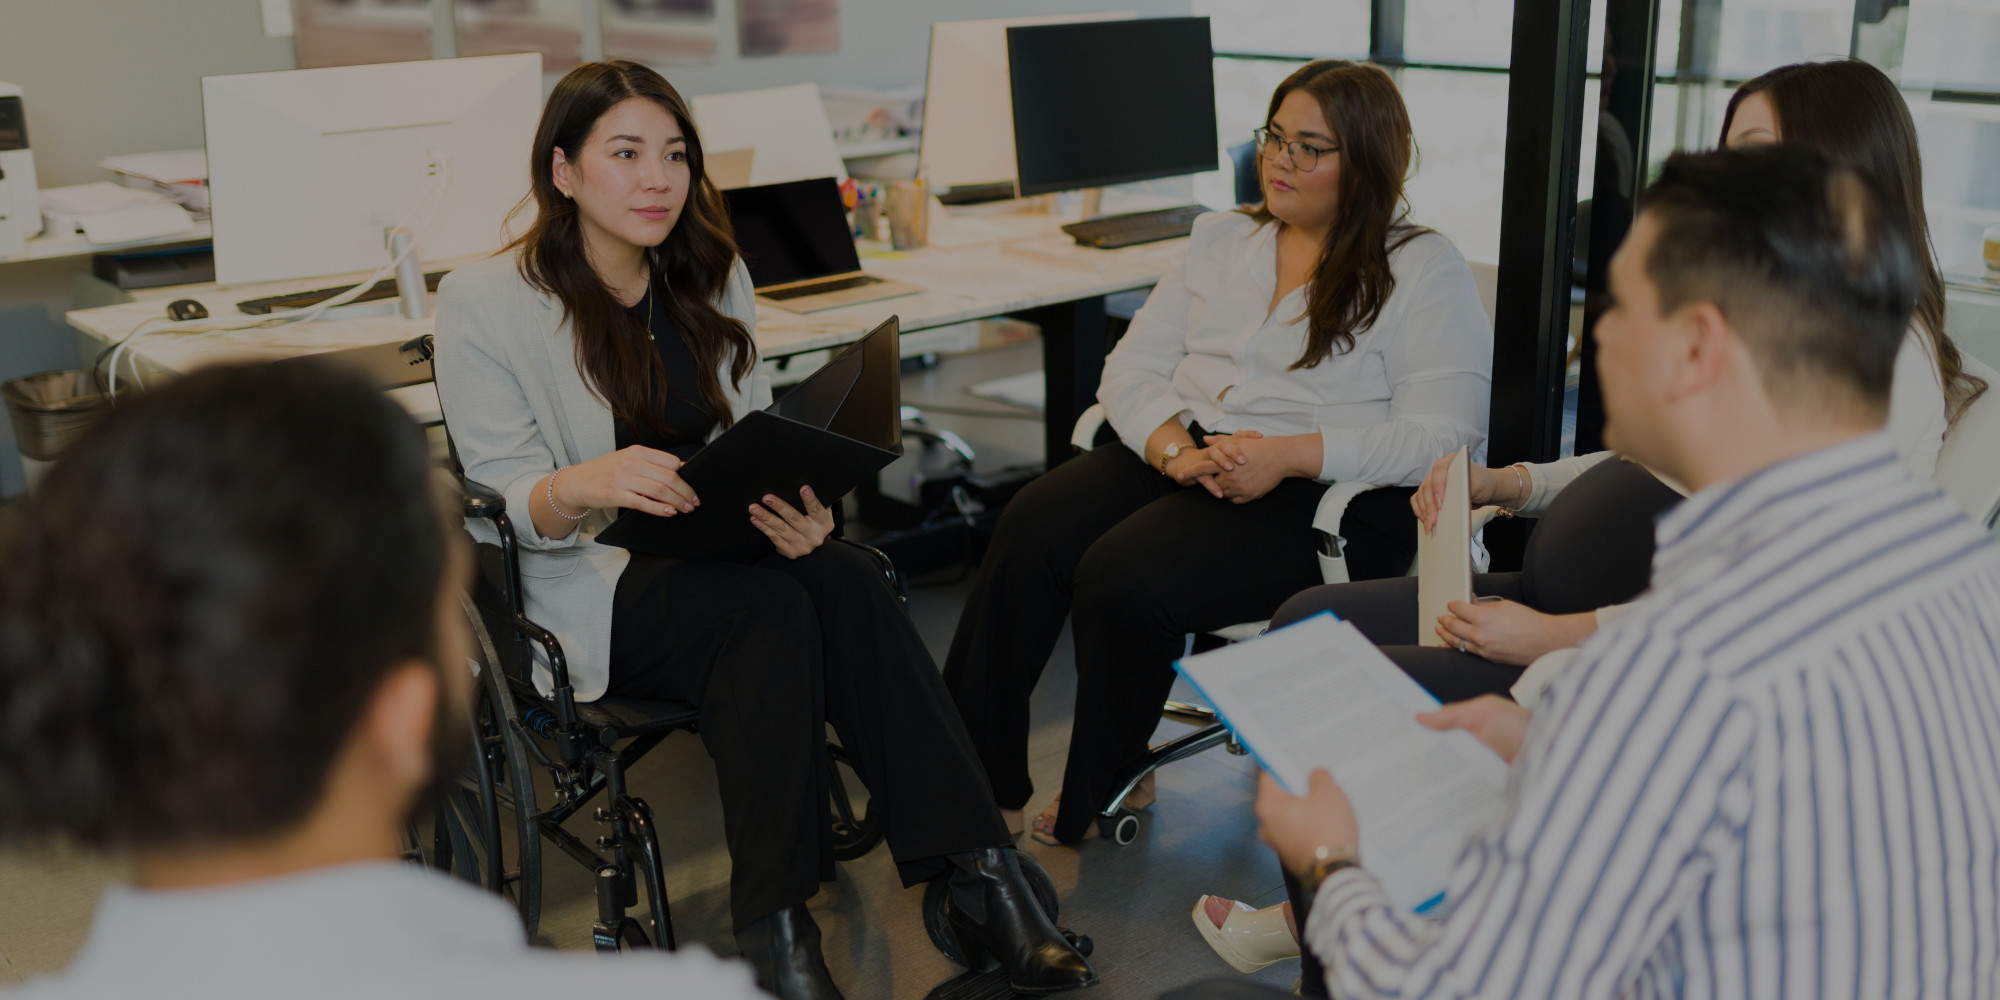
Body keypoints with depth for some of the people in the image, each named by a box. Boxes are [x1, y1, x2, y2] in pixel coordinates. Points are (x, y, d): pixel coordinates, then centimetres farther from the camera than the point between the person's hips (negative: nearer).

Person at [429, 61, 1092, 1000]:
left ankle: (976, 874, -31)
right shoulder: (483, 302, -5)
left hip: (714, 556, 4)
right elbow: (509, 505, -10)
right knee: (774, 605, -34)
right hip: (581, 586, -4)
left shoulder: (712, 277, 12)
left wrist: (796, 508, -16)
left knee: (845, 578, -30)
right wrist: (584, 487, -35)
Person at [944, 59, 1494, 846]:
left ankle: (1095, 801, -6)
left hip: (1326, 493, -5)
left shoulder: (1424, 271, 0)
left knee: (1123, 576, -29)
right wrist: (1172, 447, -10)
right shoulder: (1222, 240, 18)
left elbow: (1441, 434, -11)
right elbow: (1133, 367, 12)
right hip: (1184, 457, 6)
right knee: (1031, 532, -23)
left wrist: (1288, 456, -22)